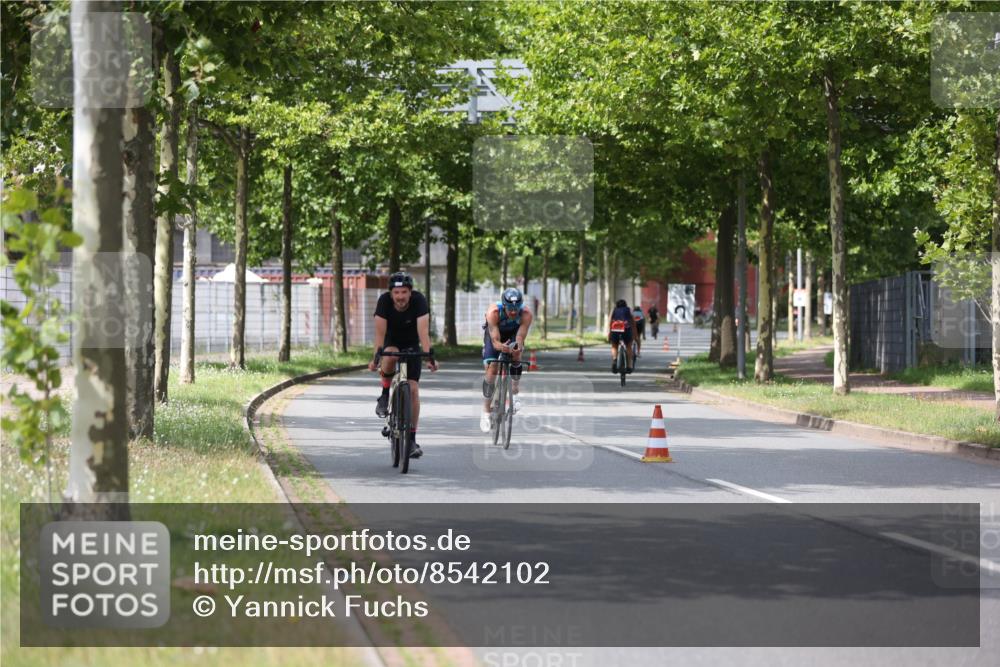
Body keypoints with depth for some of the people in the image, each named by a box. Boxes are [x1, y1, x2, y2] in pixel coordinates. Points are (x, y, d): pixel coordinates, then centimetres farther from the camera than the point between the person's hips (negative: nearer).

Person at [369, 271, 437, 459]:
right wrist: (376, 357, -41)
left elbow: (423, 331, -36)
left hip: (411, 345, 0)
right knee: (390, 356, -37)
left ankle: (412, 439, -5)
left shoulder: (419, 300, -28)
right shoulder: (384, 301, -26)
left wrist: (429, 356, -46)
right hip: (391, 342, 0)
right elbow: (380, 332, -30)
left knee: (412, 389, -10)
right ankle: (385, 396, -12)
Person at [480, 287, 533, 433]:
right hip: (494, 334, -1)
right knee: (492, 368, -14)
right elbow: (495, 341, -40)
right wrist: (501, 347, -62)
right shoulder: (493, 312, -38)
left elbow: (520, 337, -39)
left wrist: (518, 347, -61)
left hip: (513, 334, 1)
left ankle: (515, 393, -7)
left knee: (515, 355, -29)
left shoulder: (526, 315, -34)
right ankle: (485, 412, -3)